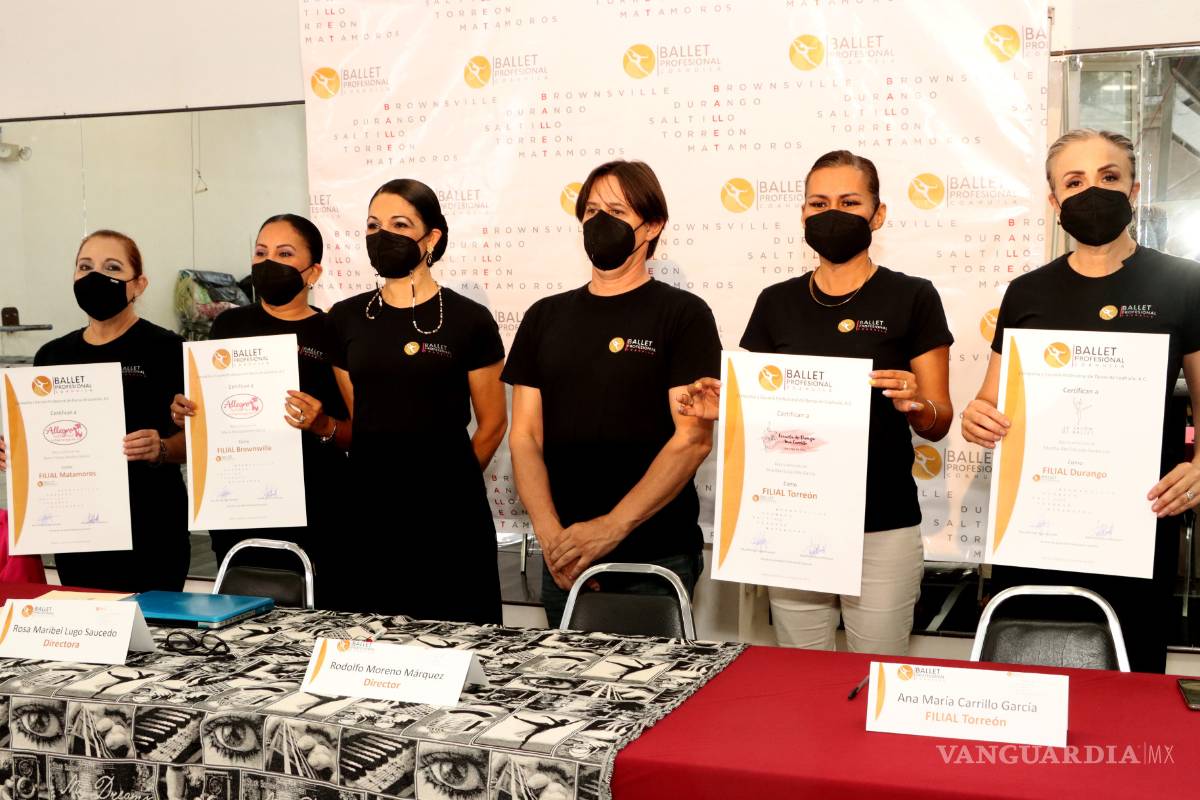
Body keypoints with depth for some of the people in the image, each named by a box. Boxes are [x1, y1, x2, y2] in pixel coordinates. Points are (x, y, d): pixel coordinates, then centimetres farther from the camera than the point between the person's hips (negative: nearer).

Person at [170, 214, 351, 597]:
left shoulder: (332, 334, -3)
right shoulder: (230, 324, 9)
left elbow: (359, 434, -2)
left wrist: (323, 426, -21)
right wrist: (185, 412, 1)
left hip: (312, 512, -3)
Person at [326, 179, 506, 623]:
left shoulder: (469, 320, -3)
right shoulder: (345, 319, 8)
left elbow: (491, 423, 3)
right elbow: (354, 420, 14)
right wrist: (383, 471, 10)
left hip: (448, 512, -3)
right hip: (367, 507, 4)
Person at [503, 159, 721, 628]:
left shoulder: (683, 314, -3)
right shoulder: (545, 317, 10)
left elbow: (693, 438, -11)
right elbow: (524, 435, 5)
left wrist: (612, 526, -19)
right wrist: (549, 532, -11)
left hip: (657, 558, -4)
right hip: (563, 559, 4)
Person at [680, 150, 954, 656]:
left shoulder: (912, 298, -1)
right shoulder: (777, 303, 8)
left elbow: (938, 423, -1)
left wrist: (917, 404, -22)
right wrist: (720, 406, -7)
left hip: (883, 528, -2)